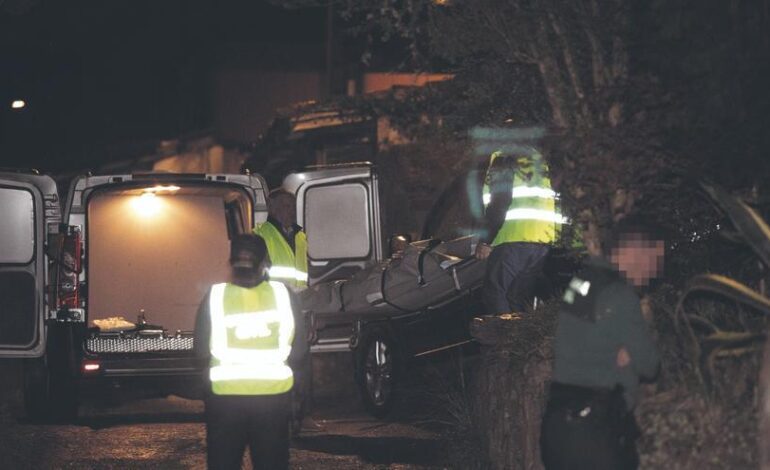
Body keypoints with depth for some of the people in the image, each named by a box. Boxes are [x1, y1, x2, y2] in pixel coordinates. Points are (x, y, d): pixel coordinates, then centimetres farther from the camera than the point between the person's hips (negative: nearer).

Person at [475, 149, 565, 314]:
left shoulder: (502, 159, 0)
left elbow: (499, 202, -10)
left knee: (494, 292, -5)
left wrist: (484, 241, -8)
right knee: (520, 297, 10)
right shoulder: (536, 157, 24)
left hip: (515, 238, -8)